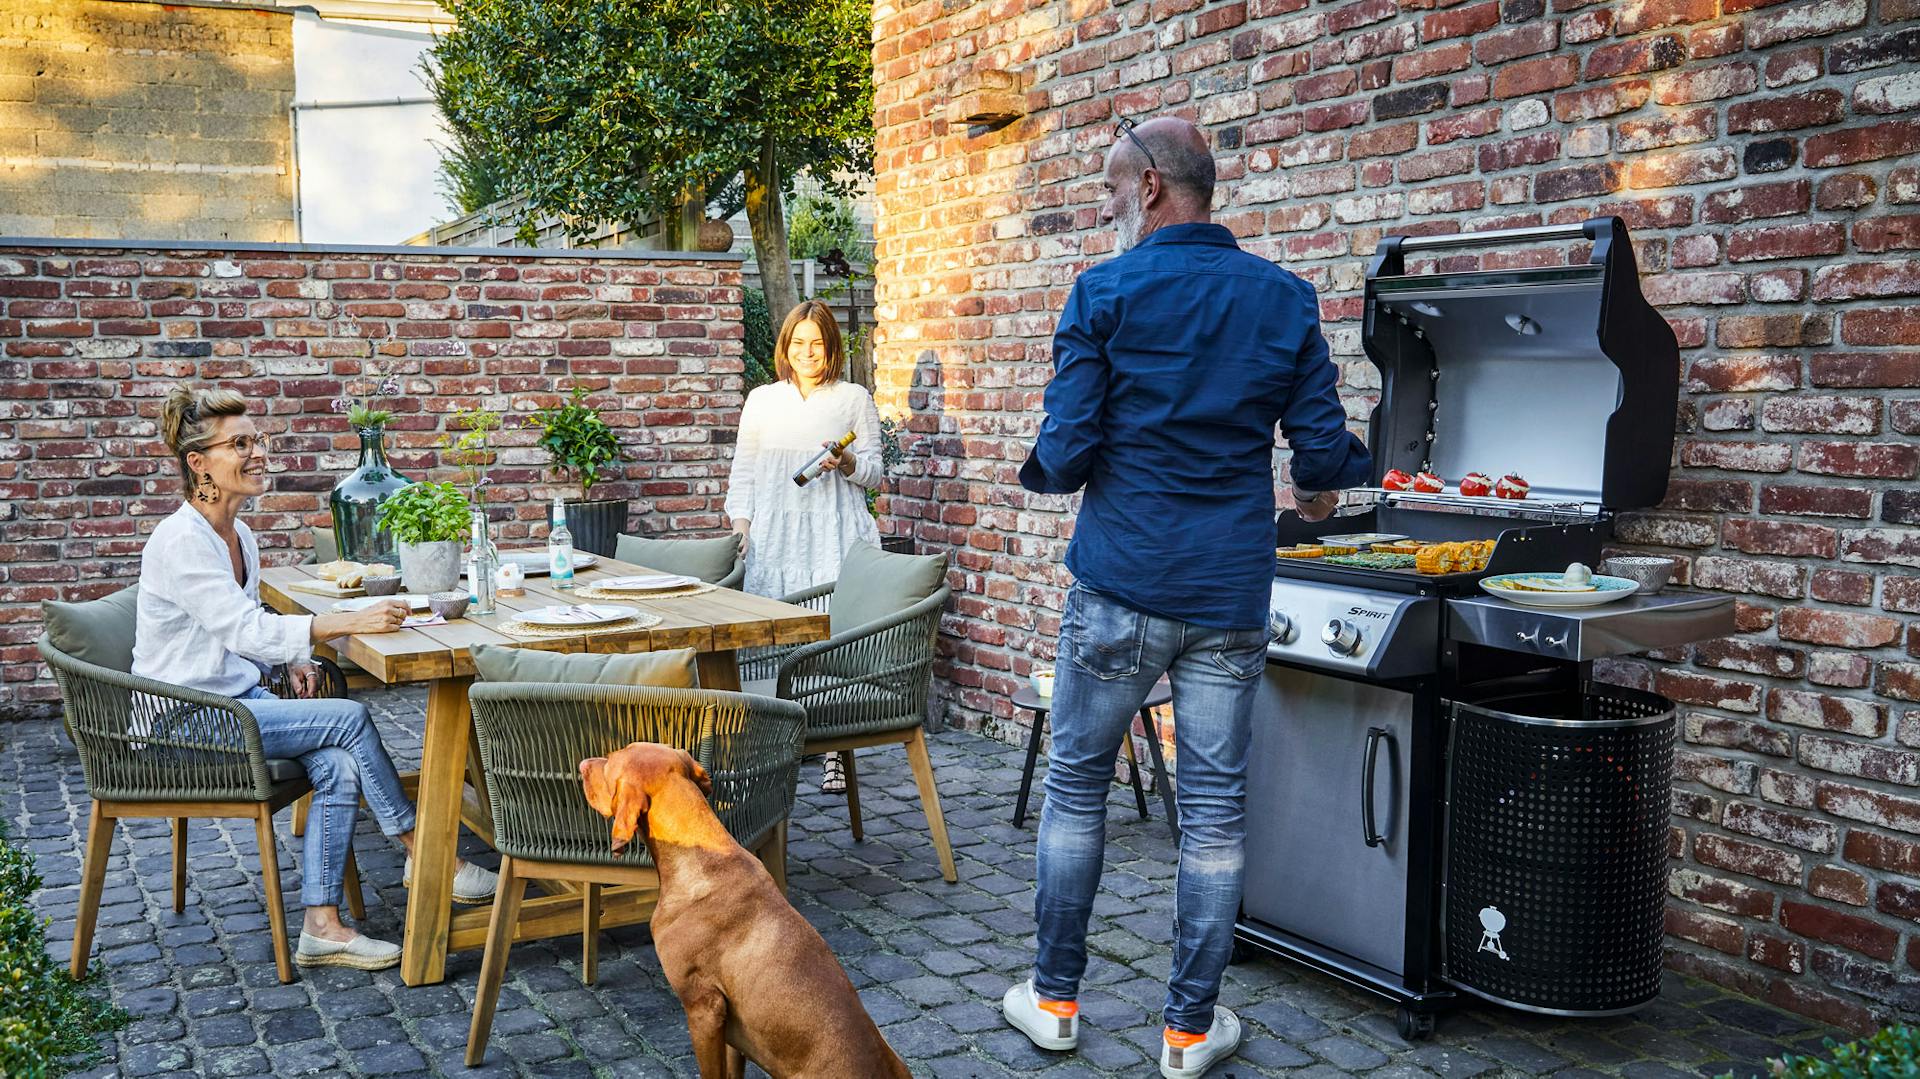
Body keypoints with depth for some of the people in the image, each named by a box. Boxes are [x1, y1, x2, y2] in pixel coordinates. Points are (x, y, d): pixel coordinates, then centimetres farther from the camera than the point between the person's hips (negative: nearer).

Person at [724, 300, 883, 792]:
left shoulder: (854, 399, 10)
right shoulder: (762, 401, 16)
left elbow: (874, 474, 9)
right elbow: (743, 473, 16)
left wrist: (846, 463, -12)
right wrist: (741, 528, 3)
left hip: (834, 537, -2)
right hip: (775, 537, 2)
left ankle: (834, 752, -2)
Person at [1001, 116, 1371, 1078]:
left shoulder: (1103, 295, -6)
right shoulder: (1286, 300, 3)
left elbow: (1065, 451, -10)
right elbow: (1323, 452, 2)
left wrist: (1051, 469, 13)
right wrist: (1314, 493, 25)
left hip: (1121, 587, -2)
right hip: (1232, 593, 3)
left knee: (1076, 785, 13)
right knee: (1214, 807, 8)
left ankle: (1053, 999, 23)